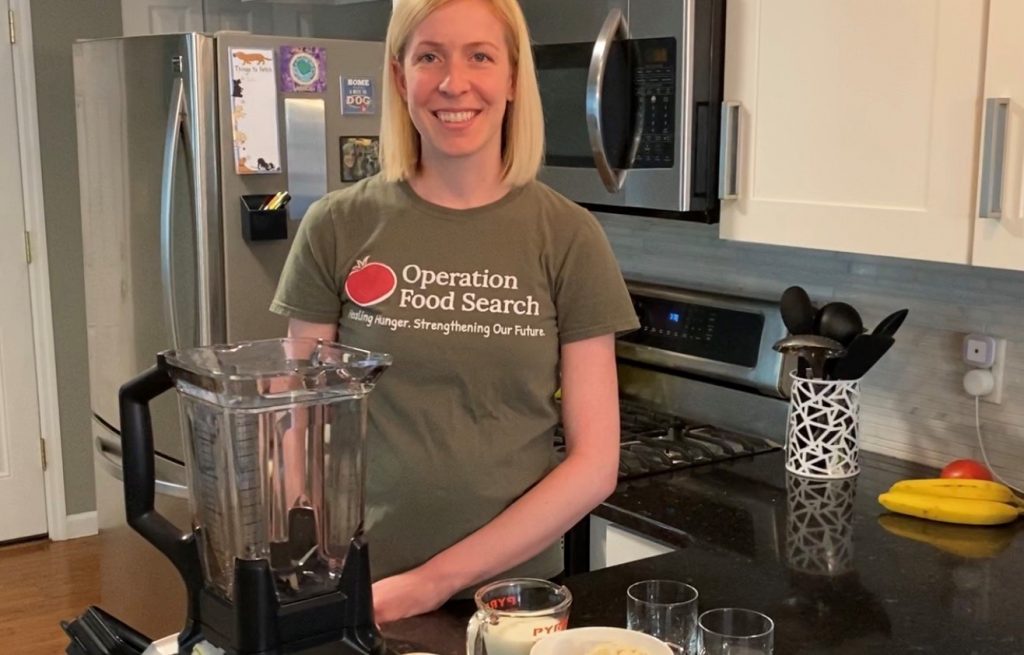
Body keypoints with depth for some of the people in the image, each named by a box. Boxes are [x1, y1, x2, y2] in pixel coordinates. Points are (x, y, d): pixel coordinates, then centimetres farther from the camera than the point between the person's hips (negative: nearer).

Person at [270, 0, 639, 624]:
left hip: (515, 590, 0)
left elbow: (595, 463, -7)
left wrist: (435, 579, -13)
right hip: (361, 596, 1)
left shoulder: (567, 236, -6)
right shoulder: (337, 227, -4)